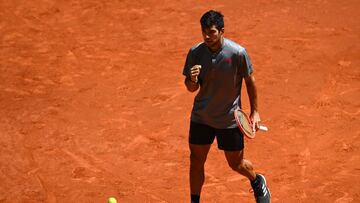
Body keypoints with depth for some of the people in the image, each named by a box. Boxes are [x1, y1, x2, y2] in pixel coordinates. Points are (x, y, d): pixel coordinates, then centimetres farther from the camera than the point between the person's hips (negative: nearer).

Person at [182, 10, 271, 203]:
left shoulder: (238, 53, -19)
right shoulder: (195, 53, -12)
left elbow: (249, 80, -4)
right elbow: (191, 88, -2)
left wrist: (254, 111, 1)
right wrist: (192, 80, -26)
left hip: (230, 119, -2)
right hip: (201, 117, 2)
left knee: (236, 164, 11)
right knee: (196, 161, 5)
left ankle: (257, 182, 43)